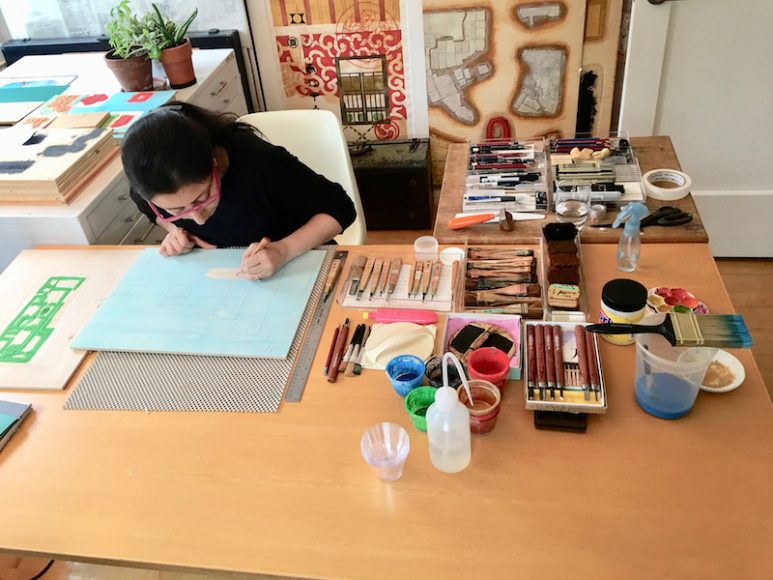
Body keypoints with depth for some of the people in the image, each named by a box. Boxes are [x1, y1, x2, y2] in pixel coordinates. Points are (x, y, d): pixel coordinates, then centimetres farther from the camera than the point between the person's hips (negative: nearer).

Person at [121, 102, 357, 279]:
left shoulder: (260, 164, -31)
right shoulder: (149, 182, -19)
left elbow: (339, 209, -21)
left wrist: (284, 250, -35)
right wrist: (174, 229, -14)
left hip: (292, 265, -3)